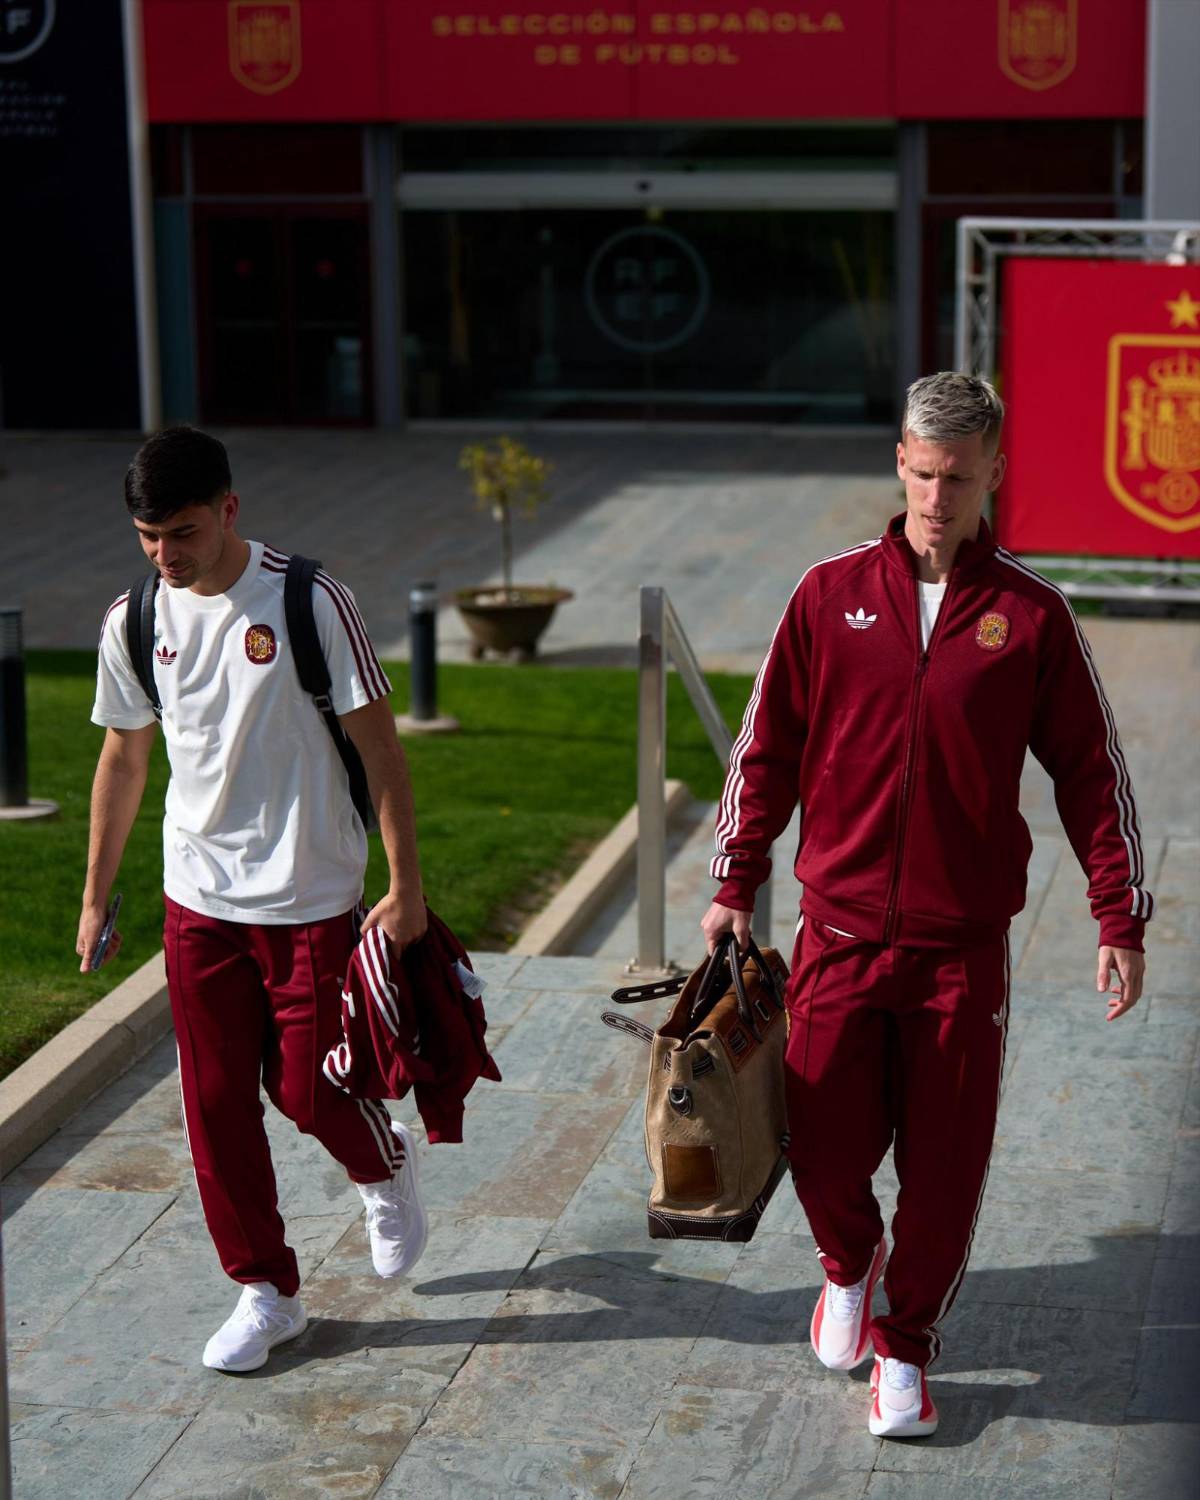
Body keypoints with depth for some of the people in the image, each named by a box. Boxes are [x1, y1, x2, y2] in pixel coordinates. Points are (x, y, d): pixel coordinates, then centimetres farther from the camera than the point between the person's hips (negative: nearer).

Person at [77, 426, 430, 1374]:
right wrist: (97, 897, 15)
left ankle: (386, 1168, 34)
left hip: (311, 900, -4)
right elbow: (123, 761, 12)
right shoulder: (135, 622, 0)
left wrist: (406, 888, -11)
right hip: (197, 899, 4)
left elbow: (380, 748, -9)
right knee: (217, 1102, 4)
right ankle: (266, 1292, 19)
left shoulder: (309, 603, -13)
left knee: (307, 1089, -1)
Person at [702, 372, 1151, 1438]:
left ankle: (904, 1347, 24)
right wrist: (736, 888, 6)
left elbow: (1091, 770, 5)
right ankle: (848, 1263, 35)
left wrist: (1121, 920, 1)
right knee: (826, 1146, 1)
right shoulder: (831, 596, 2)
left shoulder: (1031, 615, -1)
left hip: (964, 941, 0)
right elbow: (767, 749, 8)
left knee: (946, 1161, 3)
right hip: (841, 930, 1)